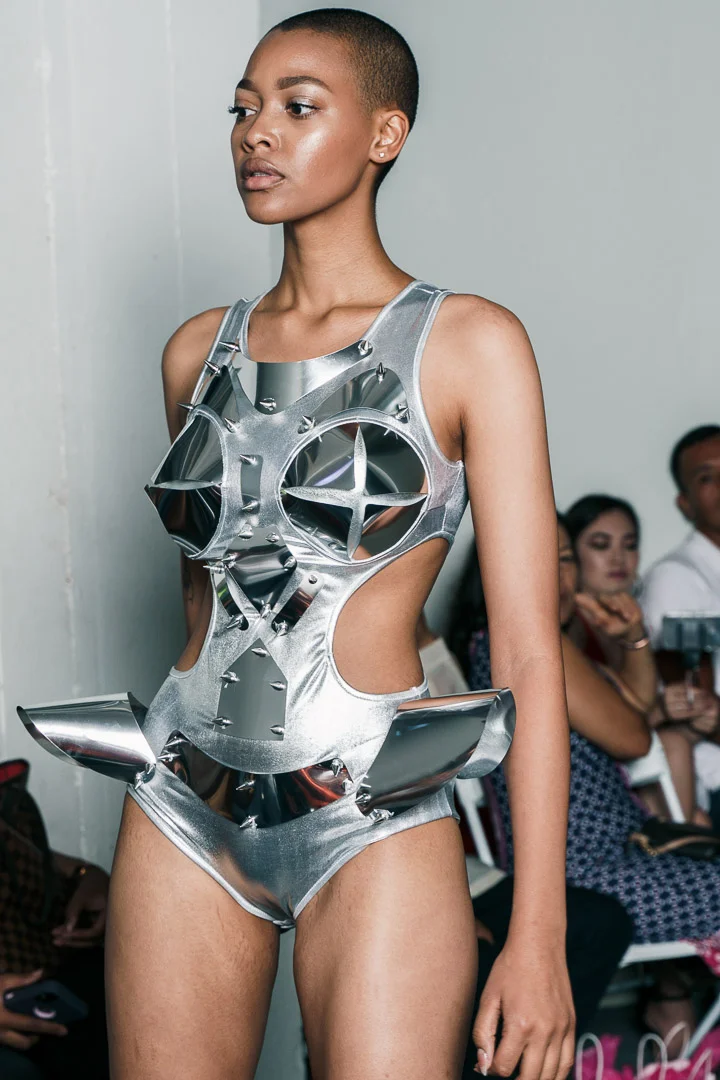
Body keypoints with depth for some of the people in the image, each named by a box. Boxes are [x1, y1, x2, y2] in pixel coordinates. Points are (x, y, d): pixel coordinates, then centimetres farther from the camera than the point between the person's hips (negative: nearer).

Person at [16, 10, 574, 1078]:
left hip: (372, 818, -4)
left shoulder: (469, 345, -5)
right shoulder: (199, 351, 9)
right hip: (187, 801, 5)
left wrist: (538, 931, -13)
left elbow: (530, 649, -8)